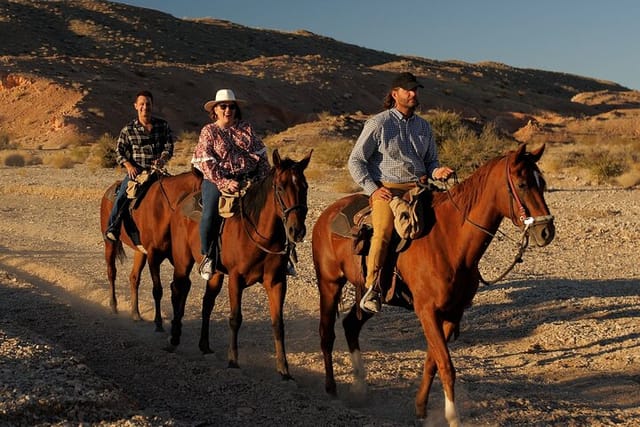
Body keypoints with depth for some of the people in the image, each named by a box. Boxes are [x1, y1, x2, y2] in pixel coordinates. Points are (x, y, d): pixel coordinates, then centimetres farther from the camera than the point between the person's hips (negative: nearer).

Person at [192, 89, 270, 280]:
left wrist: (265, 178, -2)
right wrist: (225, 183, -17)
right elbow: (206, 163, -5)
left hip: (250, 178, 3)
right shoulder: (208, 131, 6)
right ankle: (208, 256, -4)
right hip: (218, 180, -3)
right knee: (210, 215, -26)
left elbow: (261, 155, 13)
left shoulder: (246, 128, 14)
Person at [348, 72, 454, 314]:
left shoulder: (424, 126, 16)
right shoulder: (378, 123, 0)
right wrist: (372, 189, -10)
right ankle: (371, 287, -16)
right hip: (386, 189, -5)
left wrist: (437, 172, -1)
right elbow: (355, 161, 0)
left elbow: (431, 161, 23)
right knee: (383, 231, -26)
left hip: (419, 188, 5)